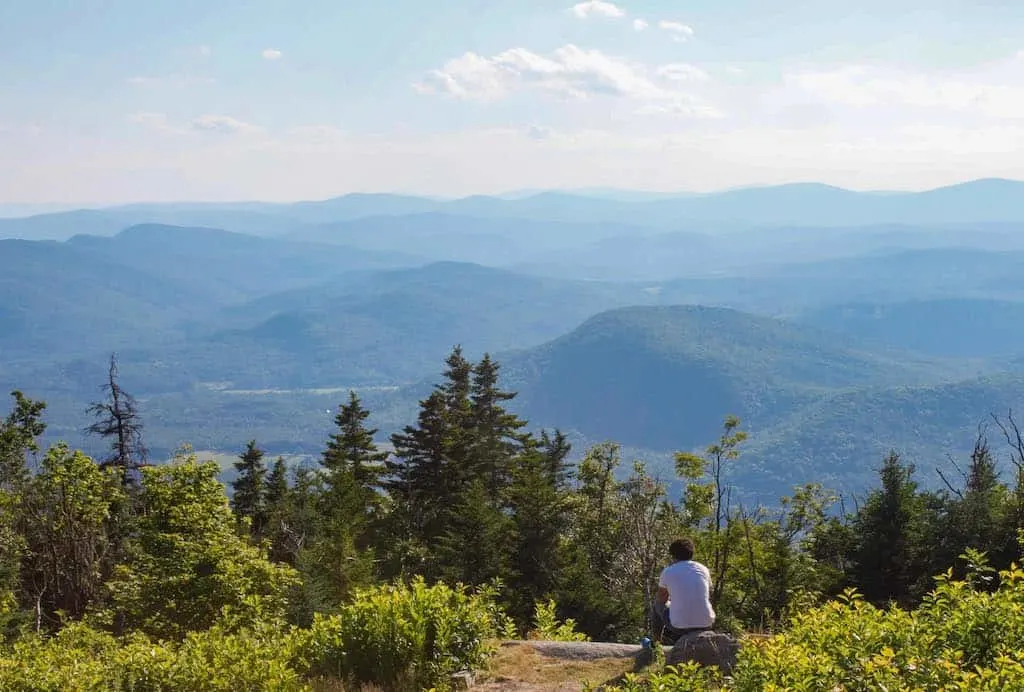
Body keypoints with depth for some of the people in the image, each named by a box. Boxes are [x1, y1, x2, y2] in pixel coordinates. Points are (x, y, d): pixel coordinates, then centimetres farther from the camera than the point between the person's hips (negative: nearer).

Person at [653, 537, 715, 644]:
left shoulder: (667, 572, 1)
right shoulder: (703, 569, 9)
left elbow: (661, 600, 17)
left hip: (679, 626, -3)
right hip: (705, 625, 3)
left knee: (658, 605, 27)